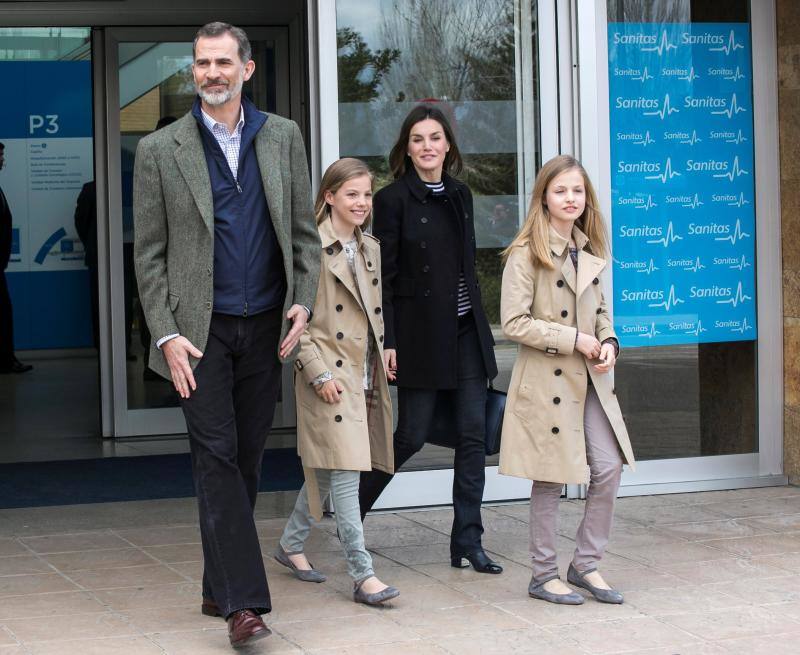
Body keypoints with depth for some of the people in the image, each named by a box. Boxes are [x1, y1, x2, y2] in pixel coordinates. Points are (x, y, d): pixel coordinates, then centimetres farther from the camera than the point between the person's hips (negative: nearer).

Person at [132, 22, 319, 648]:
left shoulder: (283, 137, 8)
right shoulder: (160, 150, 1)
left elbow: (305, 232, 11)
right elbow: (149, 255, 0)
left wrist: (302, 302, -2)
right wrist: (167, 334, -8)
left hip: (265, 328, 3)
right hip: (201, 330, -3)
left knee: (246, 459, 7)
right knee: (217, 456, -11)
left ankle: (219, 586, 19)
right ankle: (243, 601, -13)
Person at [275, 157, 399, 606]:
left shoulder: (372, 249, 14)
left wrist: (383, 359, 13)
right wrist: (318, 373, -14)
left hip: (365, 375, 8)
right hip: (329, 375, -7)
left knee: (325, 469, 15)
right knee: (344, 471, -10)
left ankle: (292, 544, 32)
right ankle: (363, 574, -10)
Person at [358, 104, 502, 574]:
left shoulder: (460, 195, 12)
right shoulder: (394, 199, -5)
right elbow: (384, 276, -7)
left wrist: (480, 328, 14)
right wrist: (387, 343, -13)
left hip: (466, 332, 5)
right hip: (420, 335, -5)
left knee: (473, 437, 1)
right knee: (412, 436, -1)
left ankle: (467, 541, 7)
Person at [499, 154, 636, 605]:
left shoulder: (588, 251, 11)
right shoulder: (526, 254, -10)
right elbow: (514, 323, -15)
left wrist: (608, 341, -1)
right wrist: (573, 340, -15)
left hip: (590, 379, 6)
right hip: (546, 380, -6)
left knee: (609, 470, 0)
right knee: (550, 479, 1)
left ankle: (587, 564, 16)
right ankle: (544, 575, 14)